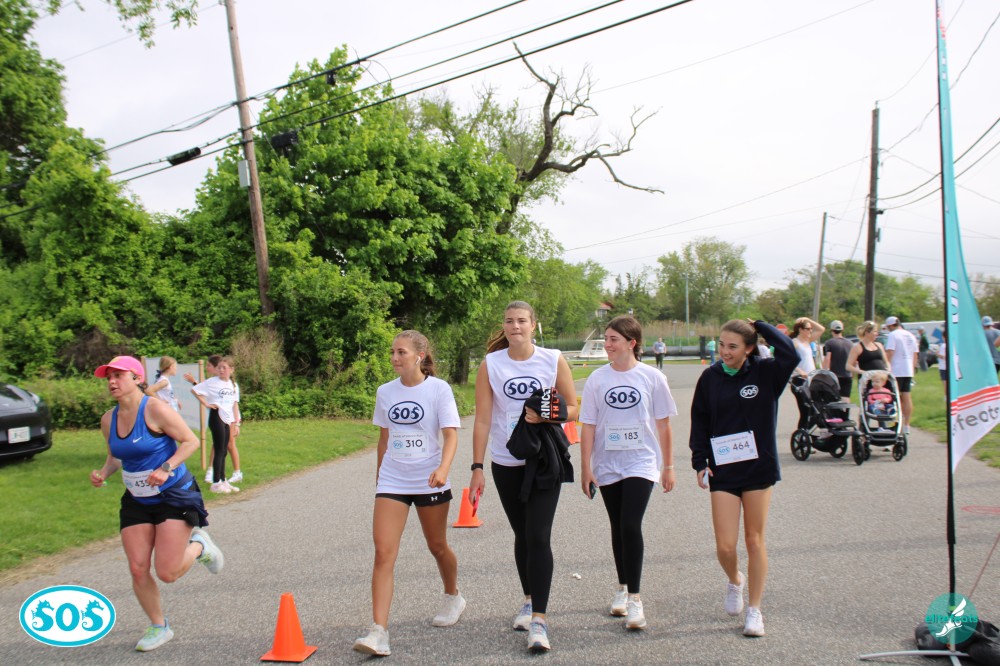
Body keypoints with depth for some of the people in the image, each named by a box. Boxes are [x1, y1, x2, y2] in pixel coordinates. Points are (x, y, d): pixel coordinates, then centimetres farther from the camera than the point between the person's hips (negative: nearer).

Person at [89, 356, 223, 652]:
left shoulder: (155, 410, -16)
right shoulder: (109, 420, 3)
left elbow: (191, 441, -13)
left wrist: (166, 468, -25)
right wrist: (103, 473, -3)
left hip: (174, 497, -6)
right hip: (136, 502, 6)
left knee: (167, 573, -10)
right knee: (138, 570, 0)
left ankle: (199, 546, 23)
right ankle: (159, 627, 21)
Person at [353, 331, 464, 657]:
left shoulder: (439, 389, -8)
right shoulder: (385, 392, 4)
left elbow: (450, 434, -14)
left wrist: (443, 469, -31)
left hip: (430, 482, -2)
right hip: (391, 482, 3)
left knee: (437, 546, 15)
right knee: (383, 553, -11)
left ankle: (453, 597, 44)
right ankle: (378, 630, -13)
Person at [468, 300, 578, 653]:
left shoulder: (553, 360, -4)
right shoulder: (490, 365, -2)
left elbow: (572, 409, 1)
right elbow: (482, 419, -3)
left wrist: (545, 416, -18)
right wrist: (477, 468, -7)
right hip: (505, 463, 2)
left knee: (538, 537, -12)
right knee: (522, 535, 15)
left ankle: (539, 620, -9)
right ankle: (529, 600, 36)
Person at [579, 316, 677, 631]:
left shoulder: (652, 378, -3)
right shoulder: (597, 380, 0)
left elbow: (663, 425, 3)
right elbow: (588, 427, 1)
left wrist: (668, 467, 4)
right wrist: (586, 468, -3)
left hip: (641, 463, -3)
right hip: (607, 465, 3)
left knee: (630, 526, -15)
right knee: (618, 528, 13)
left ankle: (634, 598, -8)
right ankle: (623, 587, 29)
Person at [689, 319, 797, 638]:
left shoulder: (765, 372, -5)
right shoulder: (710, 378, 1)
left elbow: (790, 354, -25)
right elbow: (699, 422, 7)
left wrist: (759, 325, -14)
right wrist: (700, 462, -2)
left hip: (758, 468, -1)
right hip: (722, 471, 1)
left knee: (754, 540, 7)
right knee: (725, 546, -3)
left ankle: (755, 610, 21)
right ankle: (735, 580, 32)